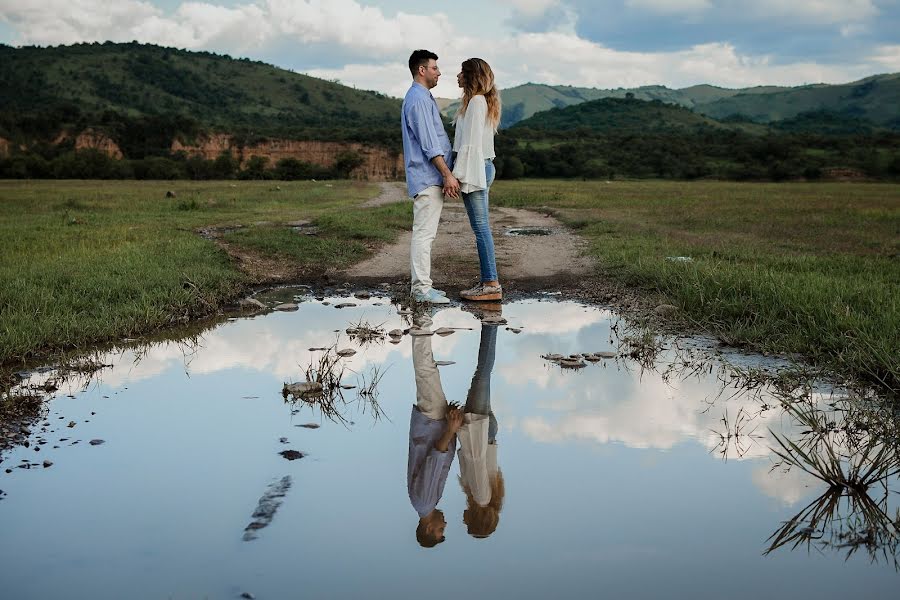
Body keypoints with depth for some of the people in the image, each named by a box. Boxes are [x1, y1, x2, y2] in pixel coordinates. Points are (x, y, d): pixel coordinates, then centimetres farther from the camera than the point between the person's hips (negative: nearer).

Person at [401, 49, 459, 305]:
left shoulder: (423, 98, 21)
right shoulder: (419, 99, -13)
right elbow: (429, 144, -19)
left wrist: (446, 175, 22)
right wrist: (447, 175, -20)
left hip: (431, 178, 11)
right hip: (427, 177, -11)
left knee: (425, 233, 11)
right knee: (424, 233, -9)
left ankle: (422, 285, 15)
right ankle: (422, 288, -8)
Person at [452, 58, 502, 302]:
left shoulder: (476, 101, -12)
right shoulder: (483, 101, 18)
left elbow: (471, 143, -18)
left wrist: (458, 174, -18)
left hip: (474, 168, -10)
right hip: (482, 166, 10)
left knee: (480, 227, -8)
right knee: (481, 227, 10)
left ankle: (491, 284, -6)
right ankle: (488, 281, 12)